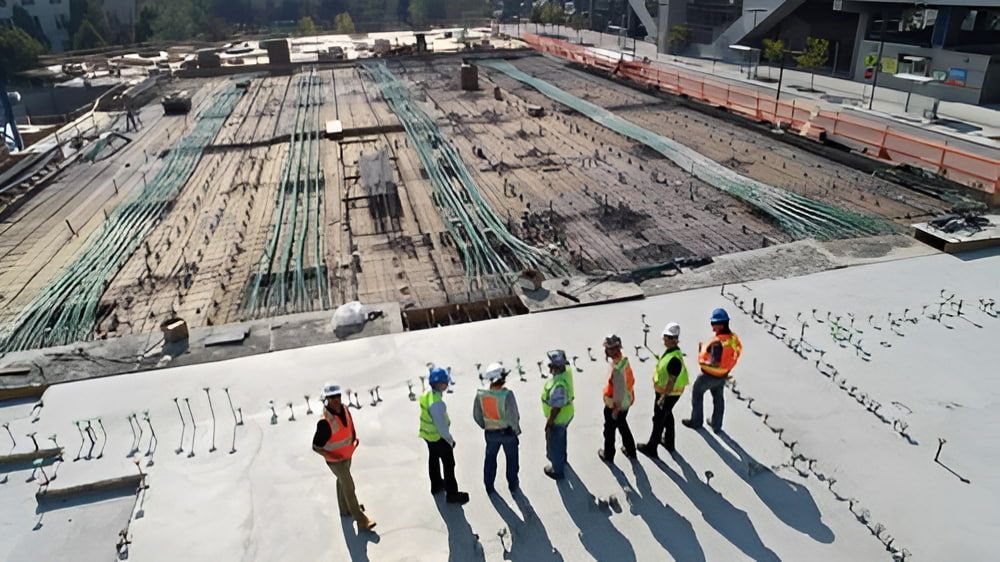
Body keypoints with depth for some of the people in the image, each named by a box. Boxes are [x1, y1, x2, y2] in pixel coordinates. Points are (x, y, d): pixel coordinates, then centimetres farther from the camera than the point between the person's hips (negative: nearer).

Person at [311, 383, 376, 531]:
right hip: (336, 460, -7)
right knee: (349, 487, -3)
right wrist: (332, 455, -31)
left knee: (343, 482, 26)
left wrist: (354, 437, -1)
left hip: (348, 455, 7)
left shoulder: (345, 409, -10)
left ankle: (345, 509, 47)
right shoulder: (325, 422, -33)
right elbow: (315, 446, -25)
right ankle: (362, 521, 5)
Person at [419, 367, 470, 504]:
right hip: (439, 437, -9)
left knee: (433, 459, 27)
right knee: (449, 465, 8)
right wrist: (450, 440, -14)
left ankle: (436, 485, 48)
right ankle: (451, 494, 20)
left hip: (427, 435, 9)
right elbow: (441, 426, -29)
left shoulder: (426, 395, -7)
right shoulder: (436, 403, -36)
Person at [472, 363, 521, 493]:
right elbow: (513, 416, -24)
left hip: (491, 433, 3)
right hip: (508, 432, -3)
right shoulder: (507, 395, -30)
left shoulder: (480, 395, -17)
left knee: (490, 458, 24)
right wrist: (517, 430, -5)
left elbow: (476, 415, -4)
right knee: (511, 458, 22)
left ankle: (489, 486, 38)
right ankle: (512, 484, 40)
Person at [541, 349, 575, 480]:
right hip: (567, 414, 8)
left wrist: (549, 422, -18)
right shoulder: (567, 370, -18)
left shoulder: (559, 385, -42)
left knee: (554, 444, 17)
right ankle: (561, 457, 60)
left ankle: (558, 471, 39)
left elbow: (556, 408, -30)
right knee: (561, 438, 34)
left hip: (558, 419, -8)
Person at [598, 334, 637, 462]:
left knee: (610, 430, 16)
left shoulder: (617, 369, -35)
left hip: (615, 406, -8)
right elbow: (631, 380, 6)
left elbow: (619, 392, -30)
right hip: (626, 403, 8)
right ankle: (630, 451, 44)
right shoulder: (624, 360, -8)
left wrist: (615, 410, -17)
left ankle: (608, 455, 36)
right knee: (623, 426, 28)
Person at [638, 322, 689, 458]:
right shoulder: (669, 350, -2)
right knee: (667, 416, 25)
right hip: (664, 391, 9)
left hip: (668, 394, -9)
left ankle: (651, 447, 22)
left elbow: (672, 381, -29)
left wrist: (663, 397, -25)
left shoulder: (675, 358, -32)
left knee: (659, 420, 6)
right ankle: (669, 442, 43)